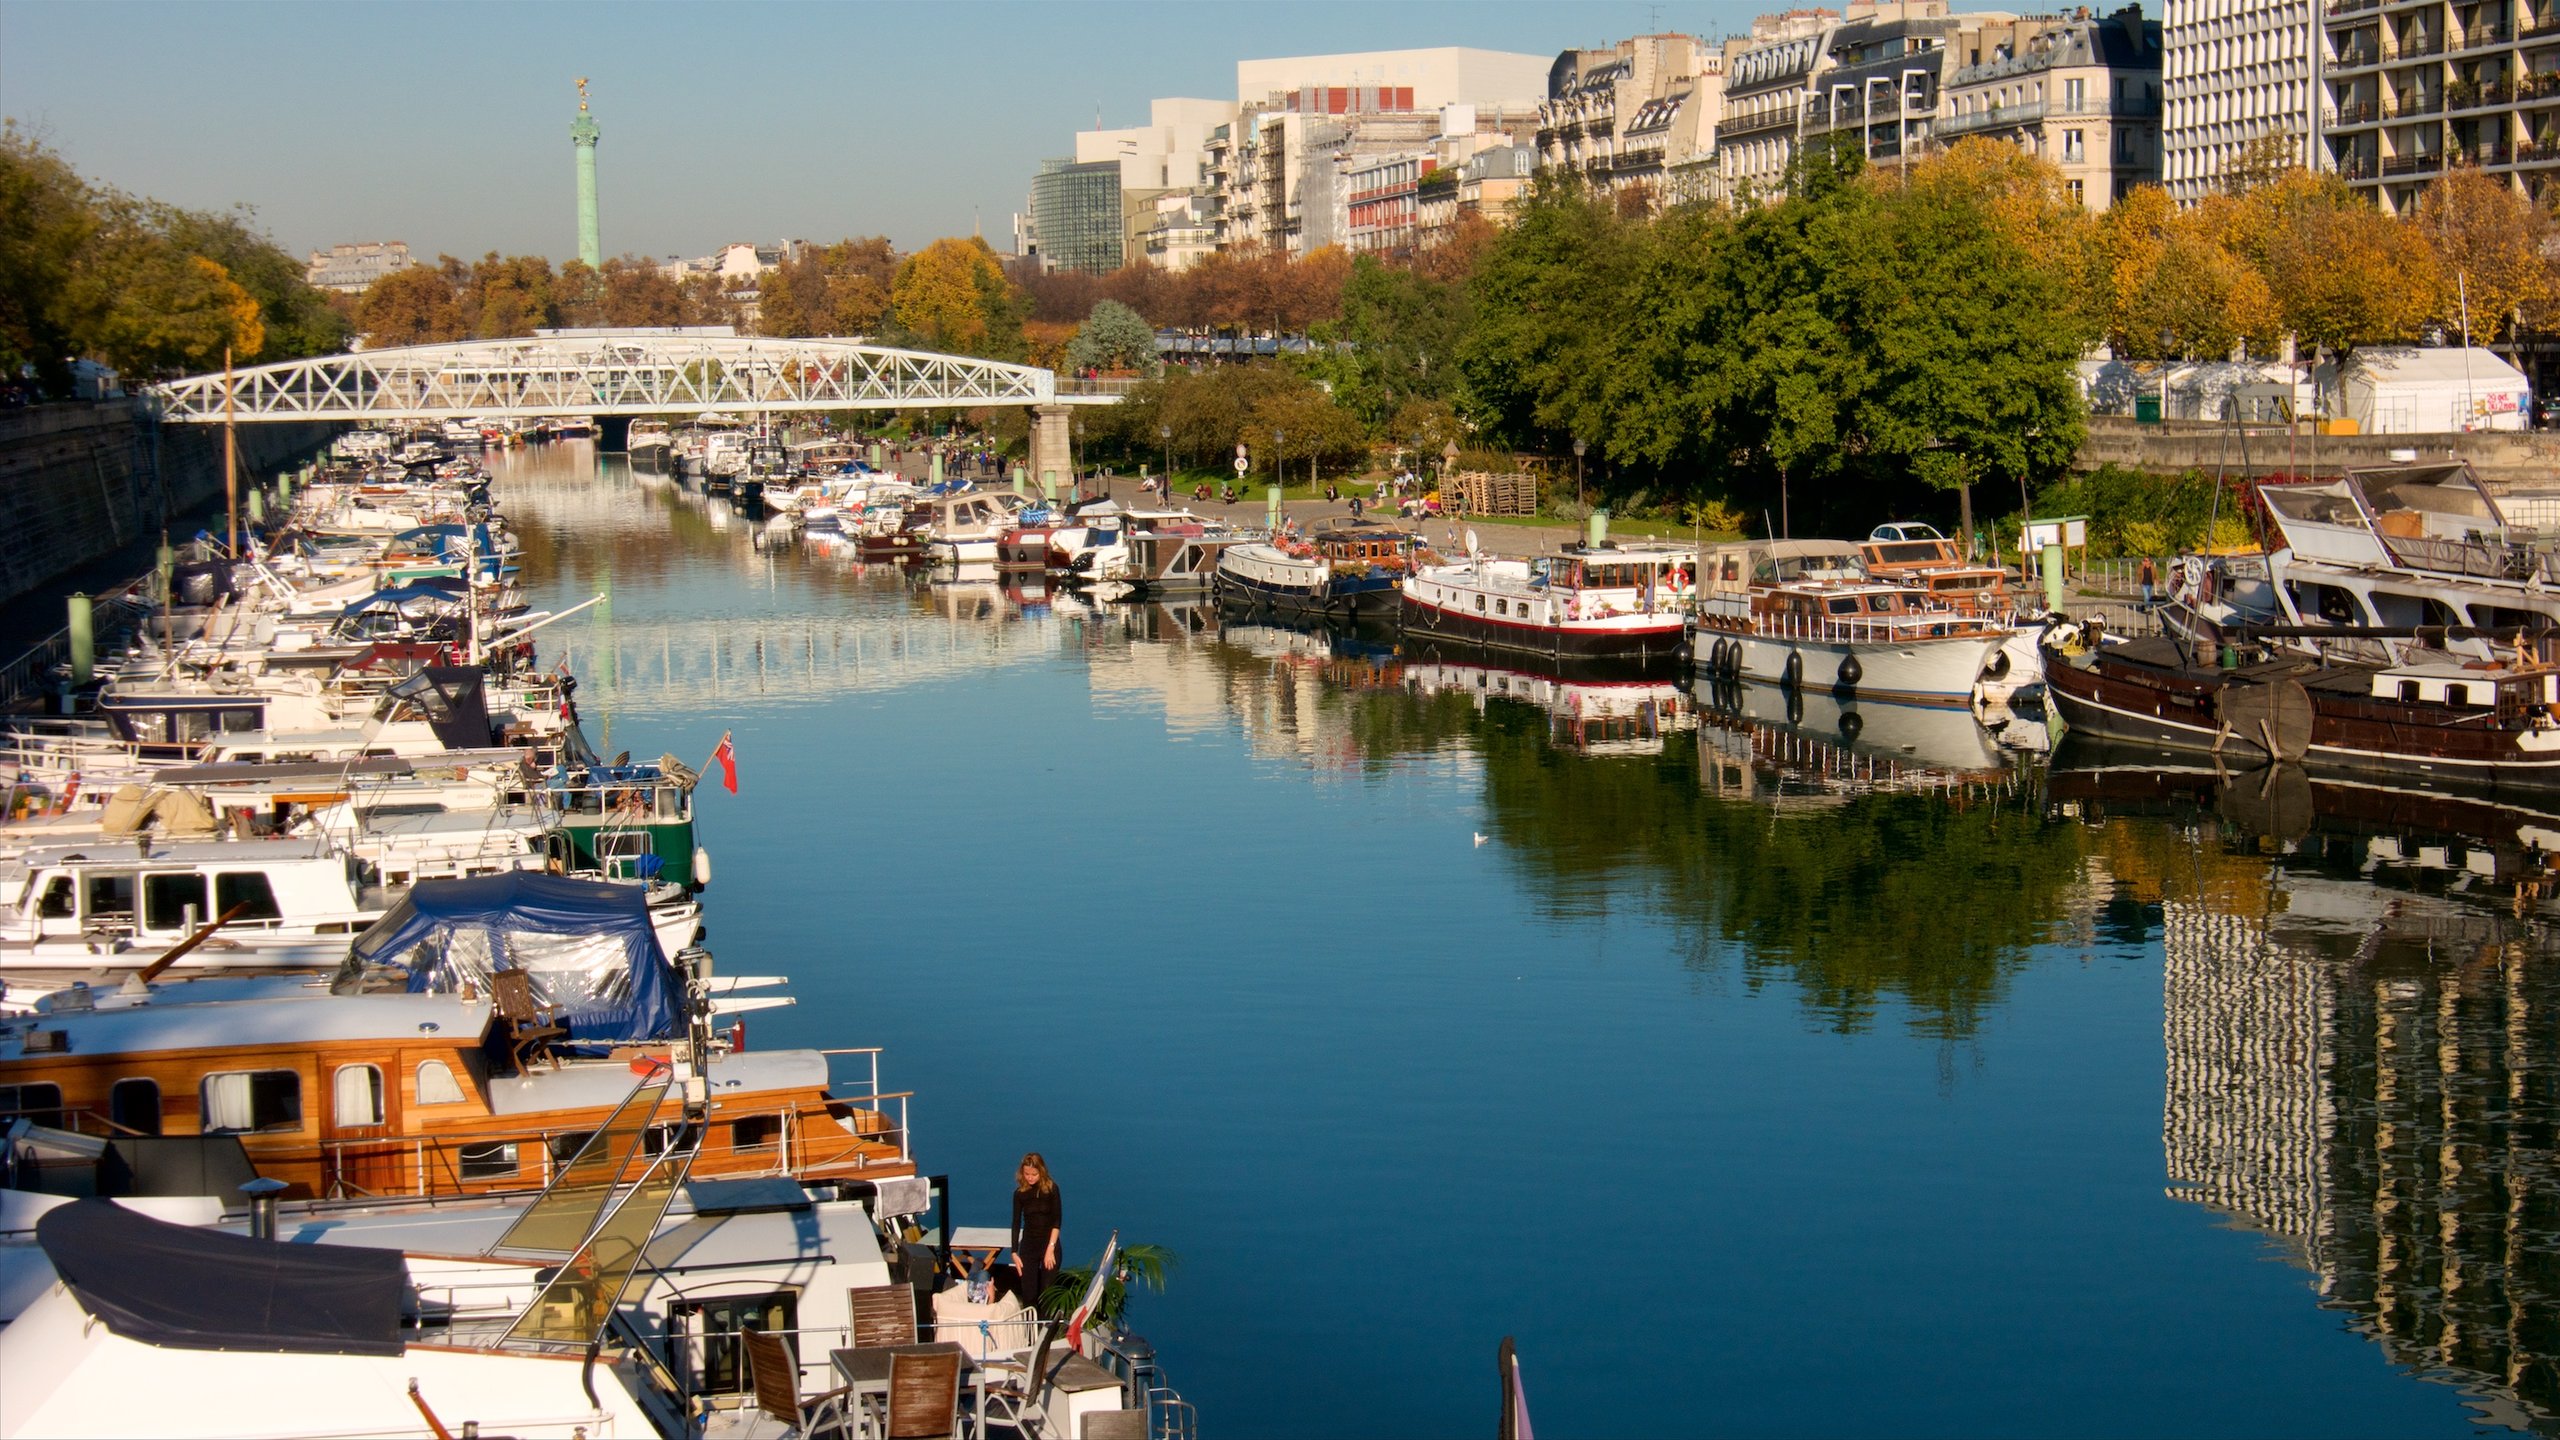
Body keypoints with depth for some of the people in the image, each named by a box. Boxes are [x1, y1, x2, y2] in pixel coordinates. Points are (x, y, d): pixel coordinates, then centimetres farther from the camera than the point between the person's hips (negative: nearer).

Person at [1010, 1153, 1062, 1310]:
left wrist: (1050, 1248, -15)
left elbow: (1057, 1221, -8)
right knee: (1028, 1294, 1)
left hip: (1049, 1245, -2)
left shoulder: (1051, 1189, -7)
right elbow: (1016, 1223, 1)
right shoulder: (1020, 1193, 0)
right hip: (1028, 1246, 2)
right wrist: (1014, 1253, -4)